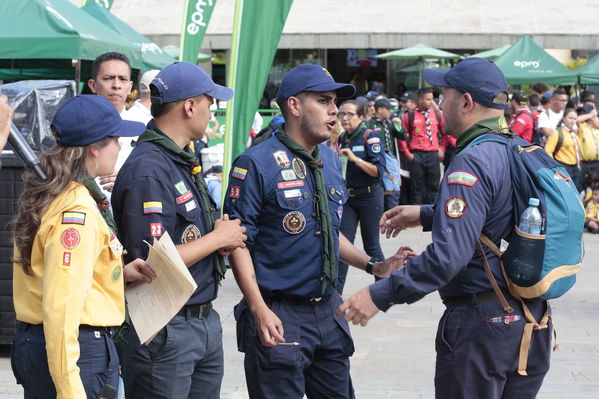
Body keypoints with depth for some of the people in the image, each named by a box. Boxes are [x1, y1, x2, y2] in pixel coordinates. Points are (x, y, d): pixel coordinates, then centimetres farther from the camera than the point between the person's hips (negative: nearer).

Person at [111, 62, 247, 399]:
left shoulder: (185, 161, 11)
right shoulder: (147, 171, -20)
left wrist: (224, 236, 1)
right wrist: (218, 238, -13)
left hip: (204, 318, 9)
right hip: (164, 331, -9)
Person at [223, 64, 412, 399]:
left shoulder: (331, 161, 11)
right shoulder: (258, 164, -12)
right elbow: (239, 241, -14)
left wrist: (373, 266, 10)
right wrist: (260, 311, -22)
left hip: (328, 309, 7)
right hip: (278, 315, -7)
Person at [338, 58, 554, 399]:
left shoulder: (472, 162, -21)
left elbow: (449, 255, -28)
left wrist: (380, 295, -22)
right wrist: (426, 214, 26)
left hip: (482, 320, -8)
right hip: (533, 320, 8)